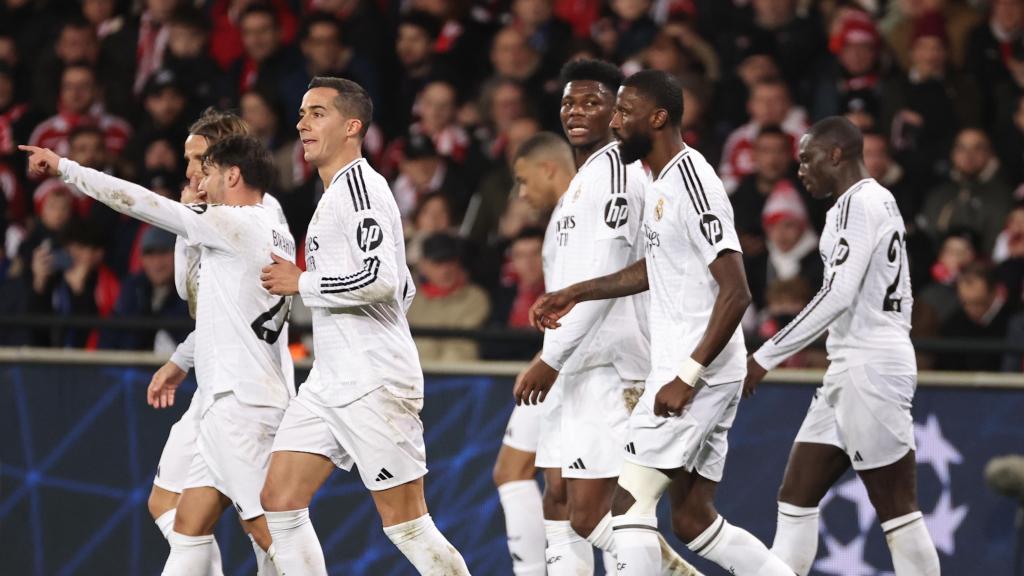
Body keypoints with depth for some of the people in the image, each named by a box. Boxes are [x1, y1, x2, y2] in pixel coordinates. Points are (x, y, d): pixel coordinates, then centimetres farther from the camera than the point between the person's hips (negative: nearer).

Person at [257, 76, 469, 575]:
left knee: (406, 523, -7)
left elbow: (382, 280, -24)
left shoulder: (358, 184, -11)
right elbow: (404, 287, 27)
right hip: (330, 381, 10)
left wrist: (302, 283, -12)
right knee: (280, 499, 2)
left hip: (374, 382, -10)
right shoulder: (337, 192, 20)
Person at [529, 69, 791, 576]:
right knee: (693, 521, 10)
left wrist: (687, 376, -25)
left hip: (698, 375, -10)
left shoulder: (693, 183, -16)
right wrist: (575, 294, 28)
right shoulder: (662, 183, 14)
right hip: (681, 368, 10)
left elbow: (736, 292, -22)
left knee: (630, 502, -10)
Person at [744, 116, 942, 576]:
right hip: (852, 369, 11)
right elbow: (899, 300, 23)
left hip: (870, 368, -11)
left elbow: (837, 295, -21)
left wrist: (766, 357, -20)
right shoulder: (881, 201, 20)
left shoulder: (859, 202, -12)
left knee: (896, 509, -7)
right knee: (796, 498, 7)